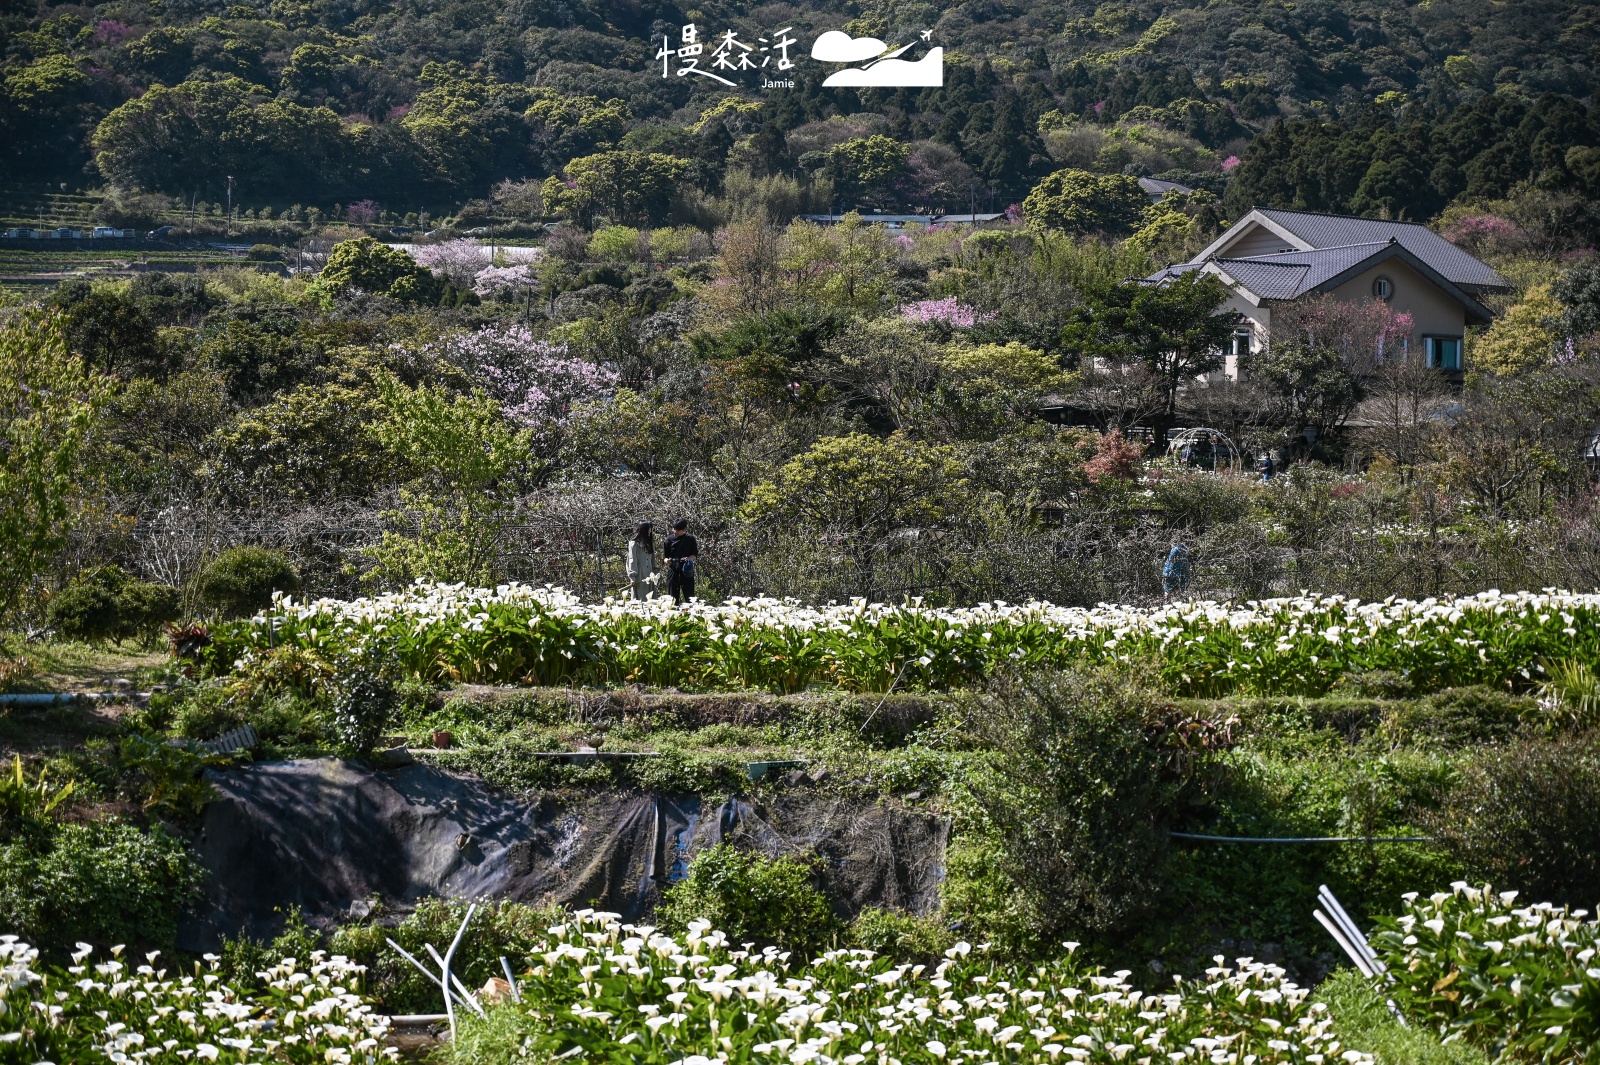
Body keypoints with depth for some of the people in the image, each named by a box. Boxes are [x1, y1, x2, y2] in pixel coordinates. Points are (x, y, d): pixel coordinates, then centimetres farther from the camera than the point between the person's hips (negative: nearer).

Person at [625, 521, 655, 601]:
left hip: (649, 577, 6)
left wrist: (654, 573, 6)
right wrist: (632, 578, -14)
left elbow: (652, 561, 15)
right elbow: (632, 561, -9)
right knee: (640, 599, -5)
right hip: (639, 578, -6)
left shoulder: (649, 543, 15)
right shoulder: (634, 544, -6)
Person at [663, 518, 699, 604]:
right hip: (673, 570, 1)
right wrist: (667, 561, -17)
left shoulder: (690, 539, 2)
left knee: (689, 596, -1)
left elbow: (695, 555, 6)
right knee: (673, 597, 2)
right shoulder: (669, 540, 4)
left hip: (686, 571, -1)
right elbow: (665, 556, 6)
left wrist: (689, 558, -15)